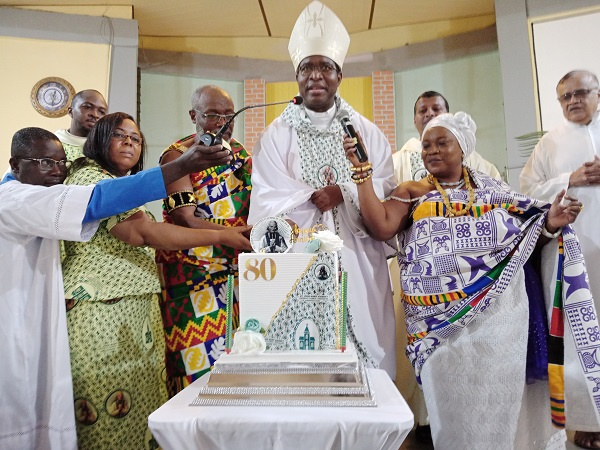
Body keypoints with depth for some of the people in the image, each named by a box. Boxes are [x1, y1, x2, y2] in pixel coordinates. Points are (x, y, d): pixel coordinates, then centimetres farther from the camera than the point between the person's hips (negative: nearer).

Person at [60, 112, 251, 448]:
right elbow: (143, 232, -20)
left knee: (138, 406, 10)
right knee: (109, 413, -2)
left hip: (135, 309, 9)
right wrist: (220, 236, -18)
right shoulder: (90, 177, -8)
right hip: (101, 310, -9)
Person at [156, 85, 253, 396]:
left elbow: (252, 206, 17)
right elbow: (186, 220, -17)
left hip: (237, 269, 5)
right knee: (200, 361, -1)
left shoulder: (239, 151, 12)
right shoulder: (178, 155, -6)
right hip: (193, 273, -5)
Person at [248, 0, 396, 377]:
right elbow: (271, 202, -6)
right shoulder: (276, 136, 3)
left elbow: (385, 188, 2)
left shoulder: (367, 132, 10)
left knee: (365, 348, 5)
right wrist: (334, 194, -10)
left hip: (358, 261, 2)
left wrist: (343, 192, -14)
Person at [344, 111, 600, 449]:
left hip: (499, 314, 1)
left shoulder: (492, 190, 8)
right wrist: (362, 171, -17)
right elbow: (381, 228, -15)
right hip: (443, 321, -1)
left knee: (498, 400, 13)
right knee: (452, 402, 12)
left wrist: (550, 224, -9)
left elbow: (523, 241, 11)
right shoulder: (411, 193, 4)